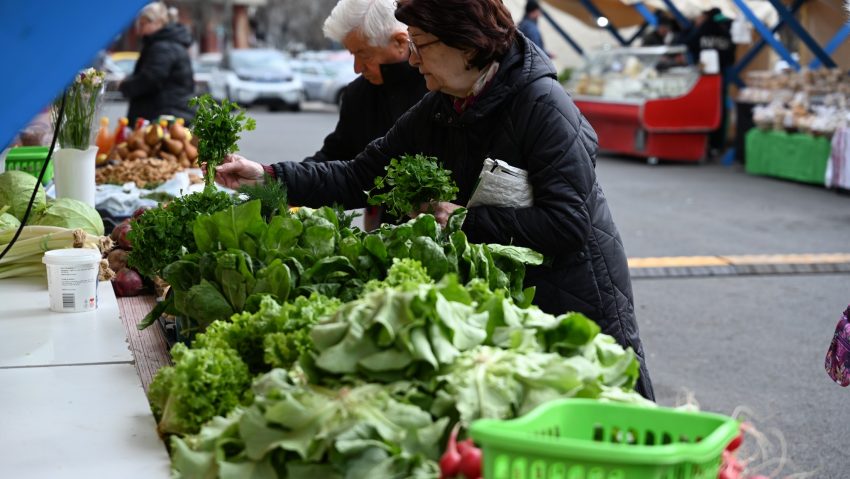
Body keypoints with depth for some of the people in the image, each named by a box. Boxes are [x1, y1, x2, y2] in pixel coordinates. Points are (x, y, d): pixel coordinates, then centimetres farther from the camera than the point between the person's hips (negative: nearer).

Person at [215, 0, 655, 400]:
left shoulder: (543, 105, -20)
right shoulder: (436, 111, 2)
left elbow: (567, 222, -26)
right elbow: (361, 176, 2)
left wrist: (466, 220, -24)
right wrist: (268, 177, -6)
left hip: (577, 308, -6)